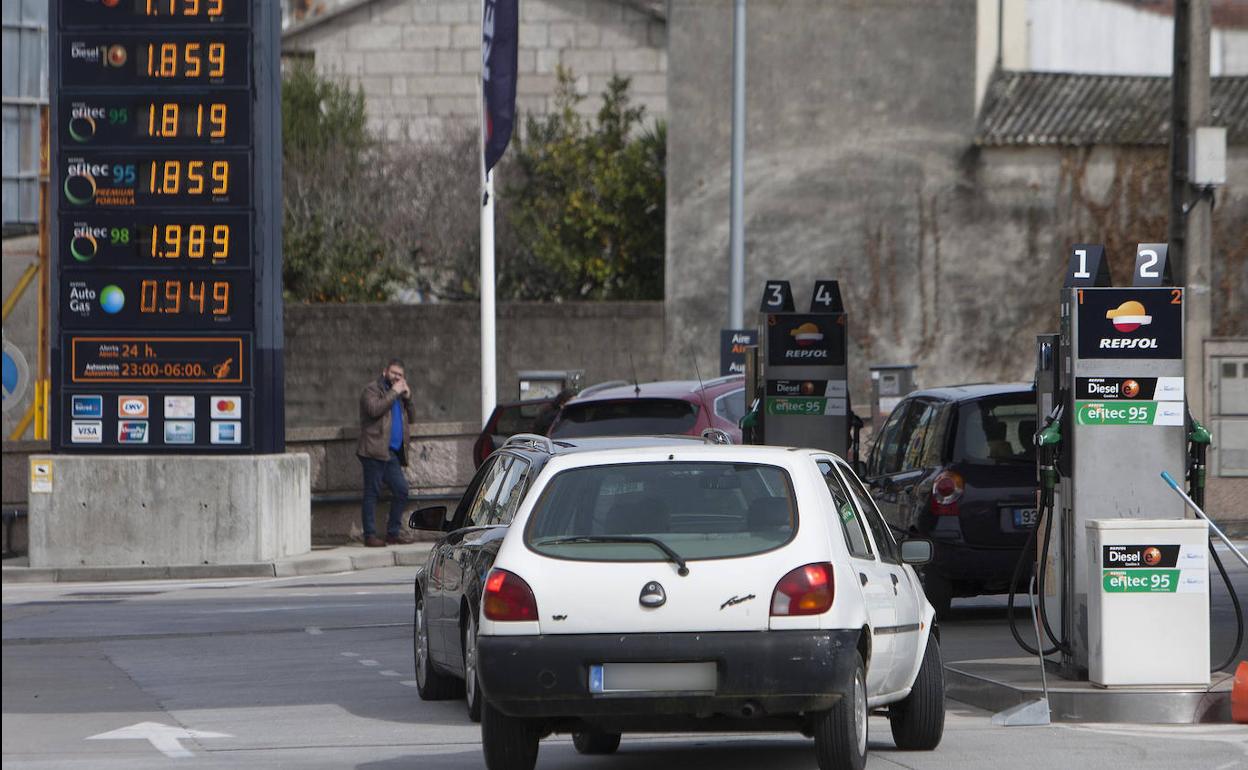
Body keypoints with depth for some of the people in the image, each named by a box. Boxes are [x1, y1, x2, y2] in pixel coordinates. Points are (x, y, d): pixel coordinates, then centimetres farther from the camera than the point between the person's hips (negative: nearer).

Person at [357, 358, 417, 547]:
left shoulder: (397, 393, 23)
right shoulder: (372, 390, 0)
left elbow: (409, 418, 22)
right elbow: (374, 409, -18)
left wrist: (407, 398, 8)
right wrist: (394, 393, -12)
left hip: (392, 453, 8)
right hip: (375, 451, -8)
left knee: (401, 490, 2)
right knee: (372, 492, -6)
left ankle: (393, 532, 11)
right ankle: (370, 536, -6)